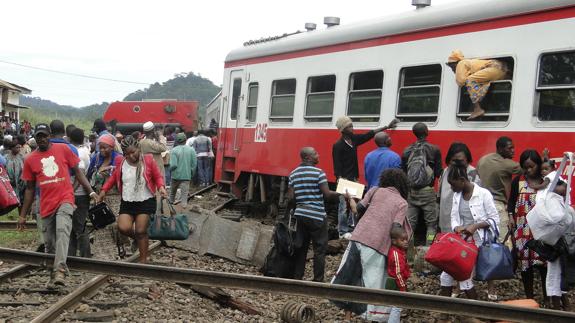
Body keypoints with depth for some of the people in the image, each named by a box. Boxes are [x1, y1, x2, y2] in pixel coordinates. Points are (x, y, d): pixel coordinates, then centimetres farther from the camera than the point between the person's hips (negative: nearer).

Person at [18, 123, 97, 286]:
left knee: (62, 230, -28)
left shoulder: (63, 149, 2)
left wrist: (90, 191, -1)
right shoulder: (30, 159, 7)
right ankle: (54, 272, 30)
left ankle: (60, 270, -37)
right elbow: (30, 189, 13)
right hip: (46, 205, 3)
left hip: (65, 199, -3)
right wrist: (23, 215, 13)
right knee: (49, 243, 10)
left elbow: (77, 171, 8)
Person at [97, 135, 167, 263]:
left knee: (141, 231, -5)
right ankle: (137, 238, 20)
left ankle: (143, 260, 10)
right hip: (127, 202, 3)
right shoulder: (121, 163, 2)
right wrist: (104, 190, 3)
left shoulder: (148, 160, -4)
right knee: (123, 228, -15)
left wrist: (161, 187, -17)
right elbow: (113, 177, 14)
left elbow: (158, 176, 2)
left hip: (145, 201, -3)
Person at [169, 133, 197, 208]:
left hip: (176, 175, -1)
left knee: (172, 192, 20)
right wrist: (191, 174, 10)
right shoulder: (191, 150, -3)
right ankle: (183, 205, -6)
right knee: (184, 193, 3)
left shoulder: (174, 150, -12)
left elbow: (173, 165, -16)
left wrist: (170, 169, 5)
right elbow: (194, 164, -2)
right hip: (187, 176, 1)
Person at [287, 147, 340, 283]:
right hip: (316, 215, -6)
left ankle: (297, 277, 14)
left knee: (301, 247, 12)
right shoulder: (318, 173, -10)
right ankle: (318, 280, 2)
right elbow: (327, 194, -15)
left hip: (300, 214, 6)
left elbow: (290, 197, 5)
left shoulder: (293, 174, 7)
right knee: (319, 248, 1)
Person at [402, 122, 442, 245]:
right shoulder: (434, 149, -5)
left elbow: (403, 173, 5)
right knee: (431, 224, 5)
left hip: (411, 192, 3)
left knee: (410, 223, 7)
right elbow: (438, 173, -5)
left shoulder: (407, 151, 4)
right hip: (427, 191, -3)